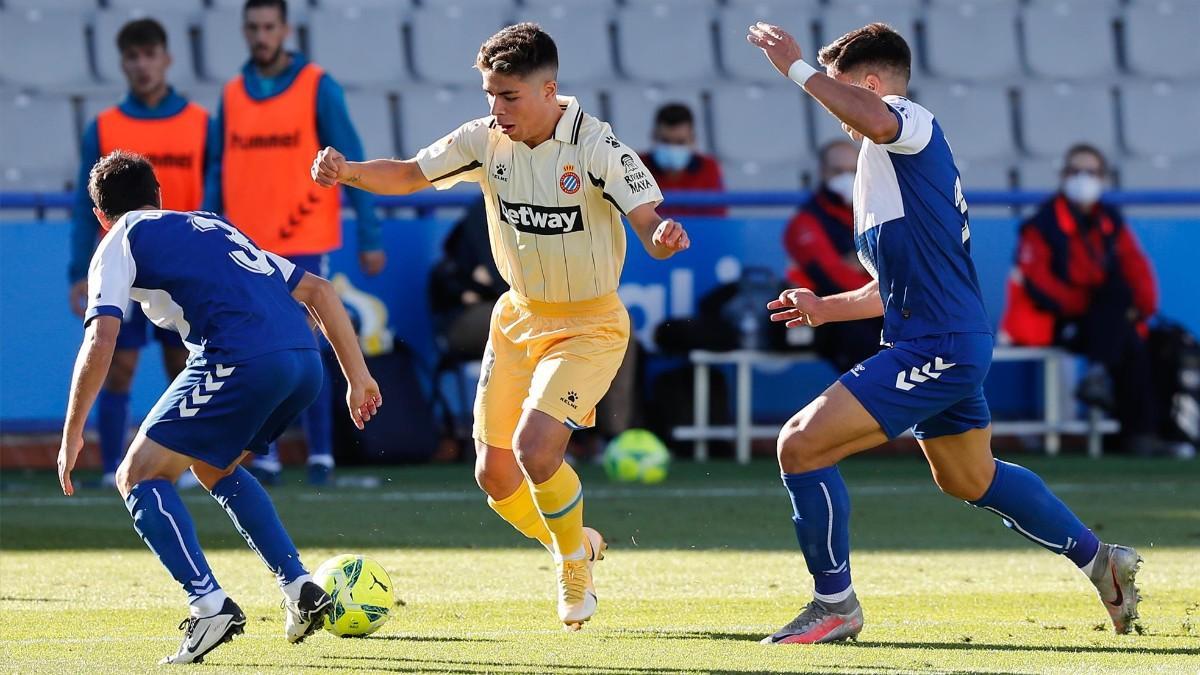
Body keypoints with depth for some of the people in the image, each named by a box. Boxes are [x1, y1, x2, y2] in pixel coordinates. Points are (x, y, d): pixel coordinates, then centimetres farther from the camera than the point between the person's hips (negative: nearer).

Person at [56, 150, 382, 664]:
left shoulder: (121, 243, 15)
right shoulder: (216, 228, 34)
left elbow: (101, 339, 0)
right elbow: (317, 290, 30)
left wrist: (72, 434, 4)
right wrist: (358, 377, 31)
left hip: (239, 361, -7)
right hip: (305, 360, 7)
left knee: (139, 476, 5)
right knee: (213, 467, 30)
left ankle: (209, 605, -12)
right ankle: (300, 589, 21)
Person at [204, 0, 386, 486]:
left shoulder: (318, 88, -2)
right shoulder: (232, 95, 10)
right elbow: (219, 173, 13)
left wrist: (370, 238, -6)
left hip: (305, 245, -4)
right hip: (247, 249, 4)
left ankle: (320, 454, 5)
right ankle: (265, 458, 8)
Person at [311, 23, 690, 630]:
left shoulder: (595, 147, -22)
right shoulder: (486, 141, -8)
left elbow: (647, 219, -26)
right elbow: (409, 175, -1)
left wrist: (662, 237, -51)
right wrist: (346, 171, -20)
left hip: (588, 325, -6)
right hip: (518, 317, 6)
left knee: (534, 447, -24)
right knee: (495, 473, 5)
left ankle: (575, 564, 5)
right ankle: (576, 546, 35)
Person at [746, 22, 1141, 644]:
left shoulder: (913, 126, -10)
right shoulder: (882, 163, 22)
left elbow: (877, 119, -38)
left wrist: (798, 68, -30)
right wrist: (826, 309, 20)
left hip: (937, 347, -11)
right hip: (944, 345, 11)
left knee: (801, 446, -13)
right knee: (970, 480, 29)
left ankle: (834, 604, -4)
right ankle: (1101, 561, 40)